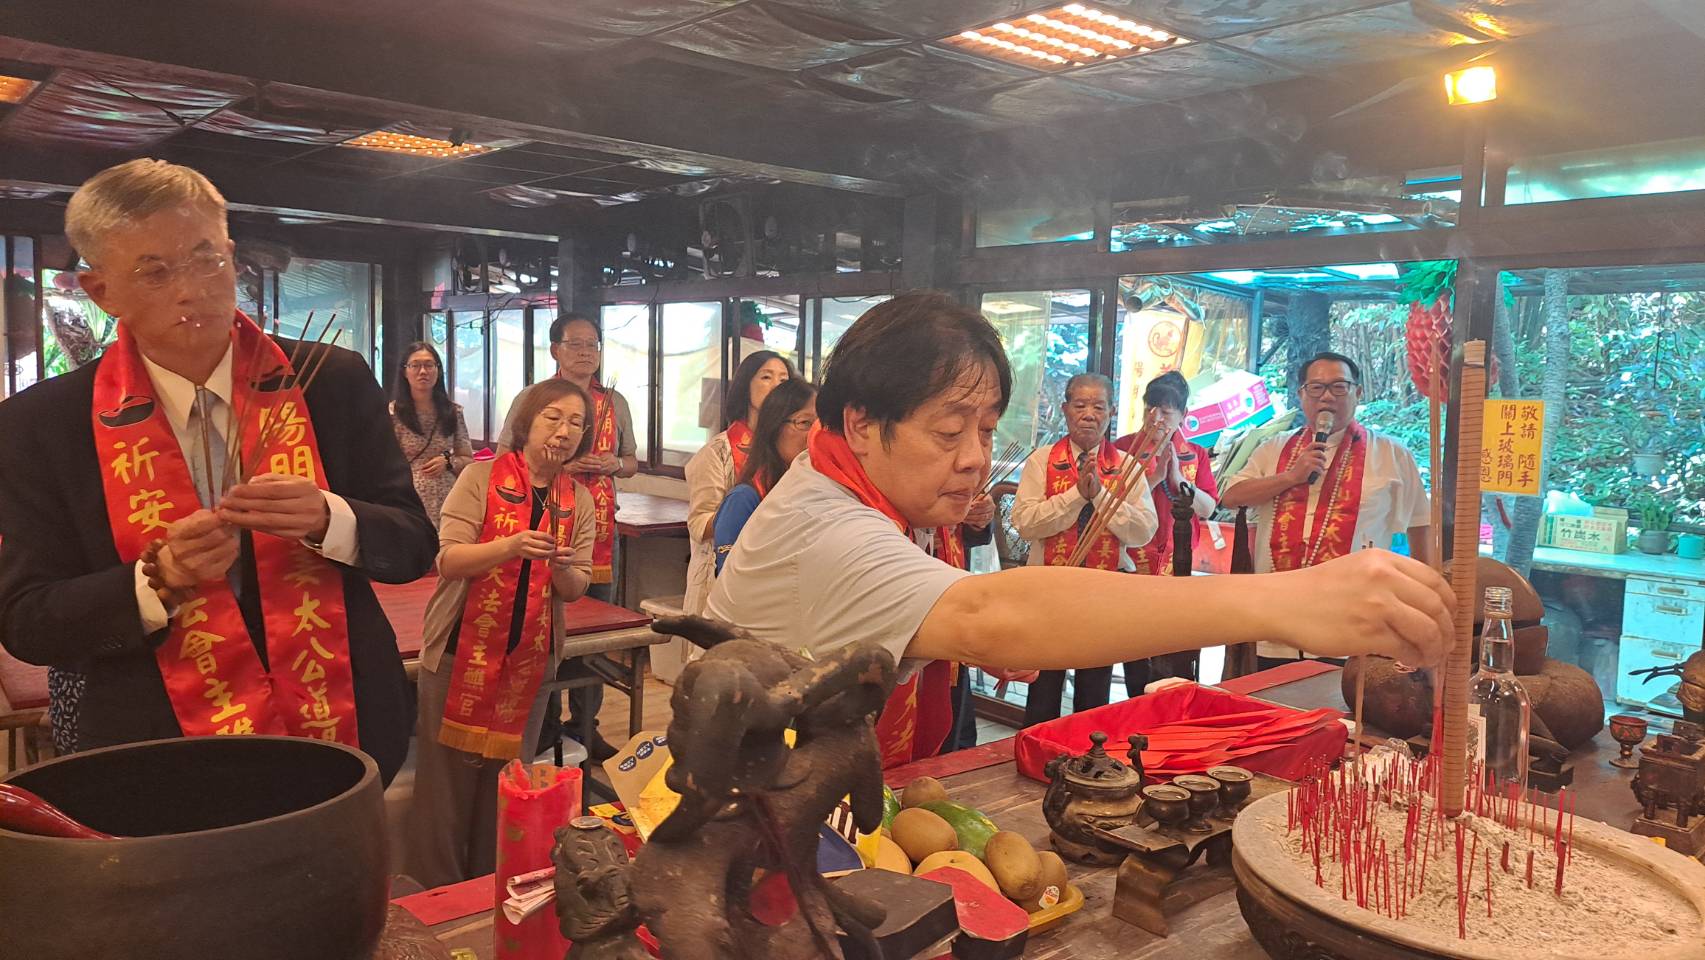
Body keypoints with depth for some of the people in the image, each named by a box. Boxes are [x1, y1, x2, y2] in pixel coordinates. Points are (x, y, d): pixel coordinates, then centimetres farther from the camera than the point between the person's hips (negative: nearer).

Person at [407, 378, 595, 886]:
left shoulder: (579, 501, 5)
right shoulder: (481, 477, -6)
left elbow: (575, 589, 5)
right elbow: (447, 561, -13)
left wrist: (562, 567, -18)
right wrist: (511, 546, -30)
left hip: (529, 659, 3)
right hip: (461, 652, -3)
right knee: (448, 778, 2)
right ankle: (435, 894, 19)